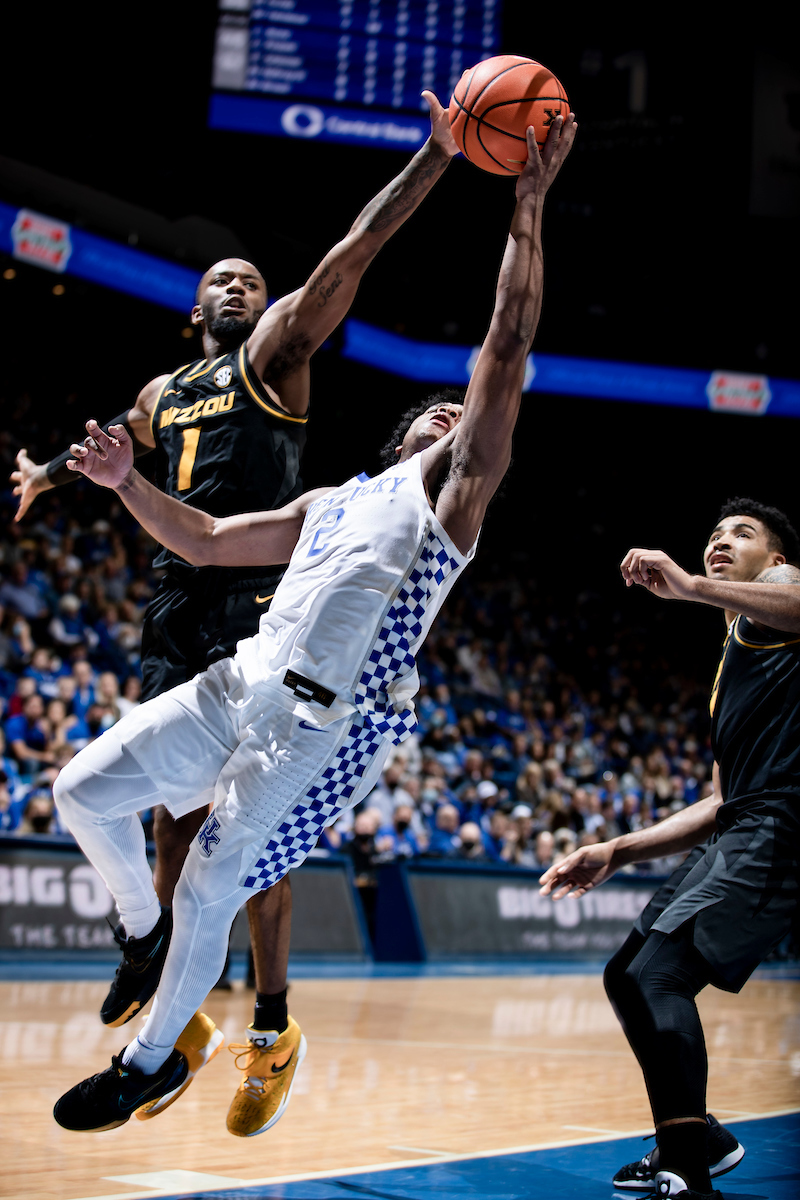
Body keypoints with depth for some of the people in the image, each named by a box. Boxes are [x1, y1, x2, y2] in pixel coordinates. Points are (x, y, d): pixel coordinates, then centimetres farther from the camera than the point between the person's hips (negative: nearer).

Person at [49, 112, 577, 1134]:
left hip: (330, 722, -7)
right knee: (85, 792, 3)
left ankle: (151, 1060, 15)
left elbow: (508, 341, -4)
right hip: (242, 683, 7)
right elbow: (207, 542, 30)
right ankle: (146, 936, 26)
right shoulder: (332, 501, 27)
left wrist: (529, 200, -11)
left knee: (206, 894, -4)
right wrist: (127, 484, 15)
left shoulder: (451, 483, 7)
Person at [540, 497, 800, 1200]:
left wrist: (691, 586, -28)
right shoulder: (728, 675, 31)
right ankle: (699, 1139, 31)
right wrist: (616, 853, 24)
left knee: (657, 972, -21)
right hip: (741, 831, 10)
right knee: (628, 977, 18)